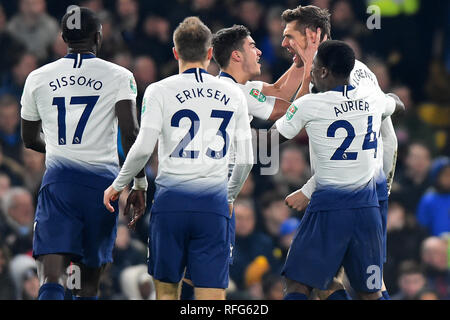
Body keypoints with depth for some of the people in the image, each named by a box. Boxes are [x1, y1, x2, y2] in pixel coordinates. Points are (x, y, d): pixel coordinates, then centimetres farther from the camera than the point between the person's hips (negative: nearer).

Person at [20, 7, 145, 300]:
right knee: (89, 283, 13)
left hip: (59, 178, 0)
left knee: (51, 278, -11)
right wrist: (140, 184, -5)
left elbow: (30, 139, 22)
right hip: (102, 178, 0)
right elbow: (131, 132, -9)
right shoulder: (118, 76, 3)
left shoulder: (38, 78, 11)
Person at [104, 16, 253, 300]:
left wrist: (118, 185, 10)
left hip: (171, 200, -1)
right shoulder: (233, 94, 10)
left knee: (166, 288, 13)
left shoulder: (160, 91, 1)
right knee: (212, 296, -3)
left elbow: (143, 148, -7)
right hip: (214, 202, 1)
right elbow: (245, 159, 11)